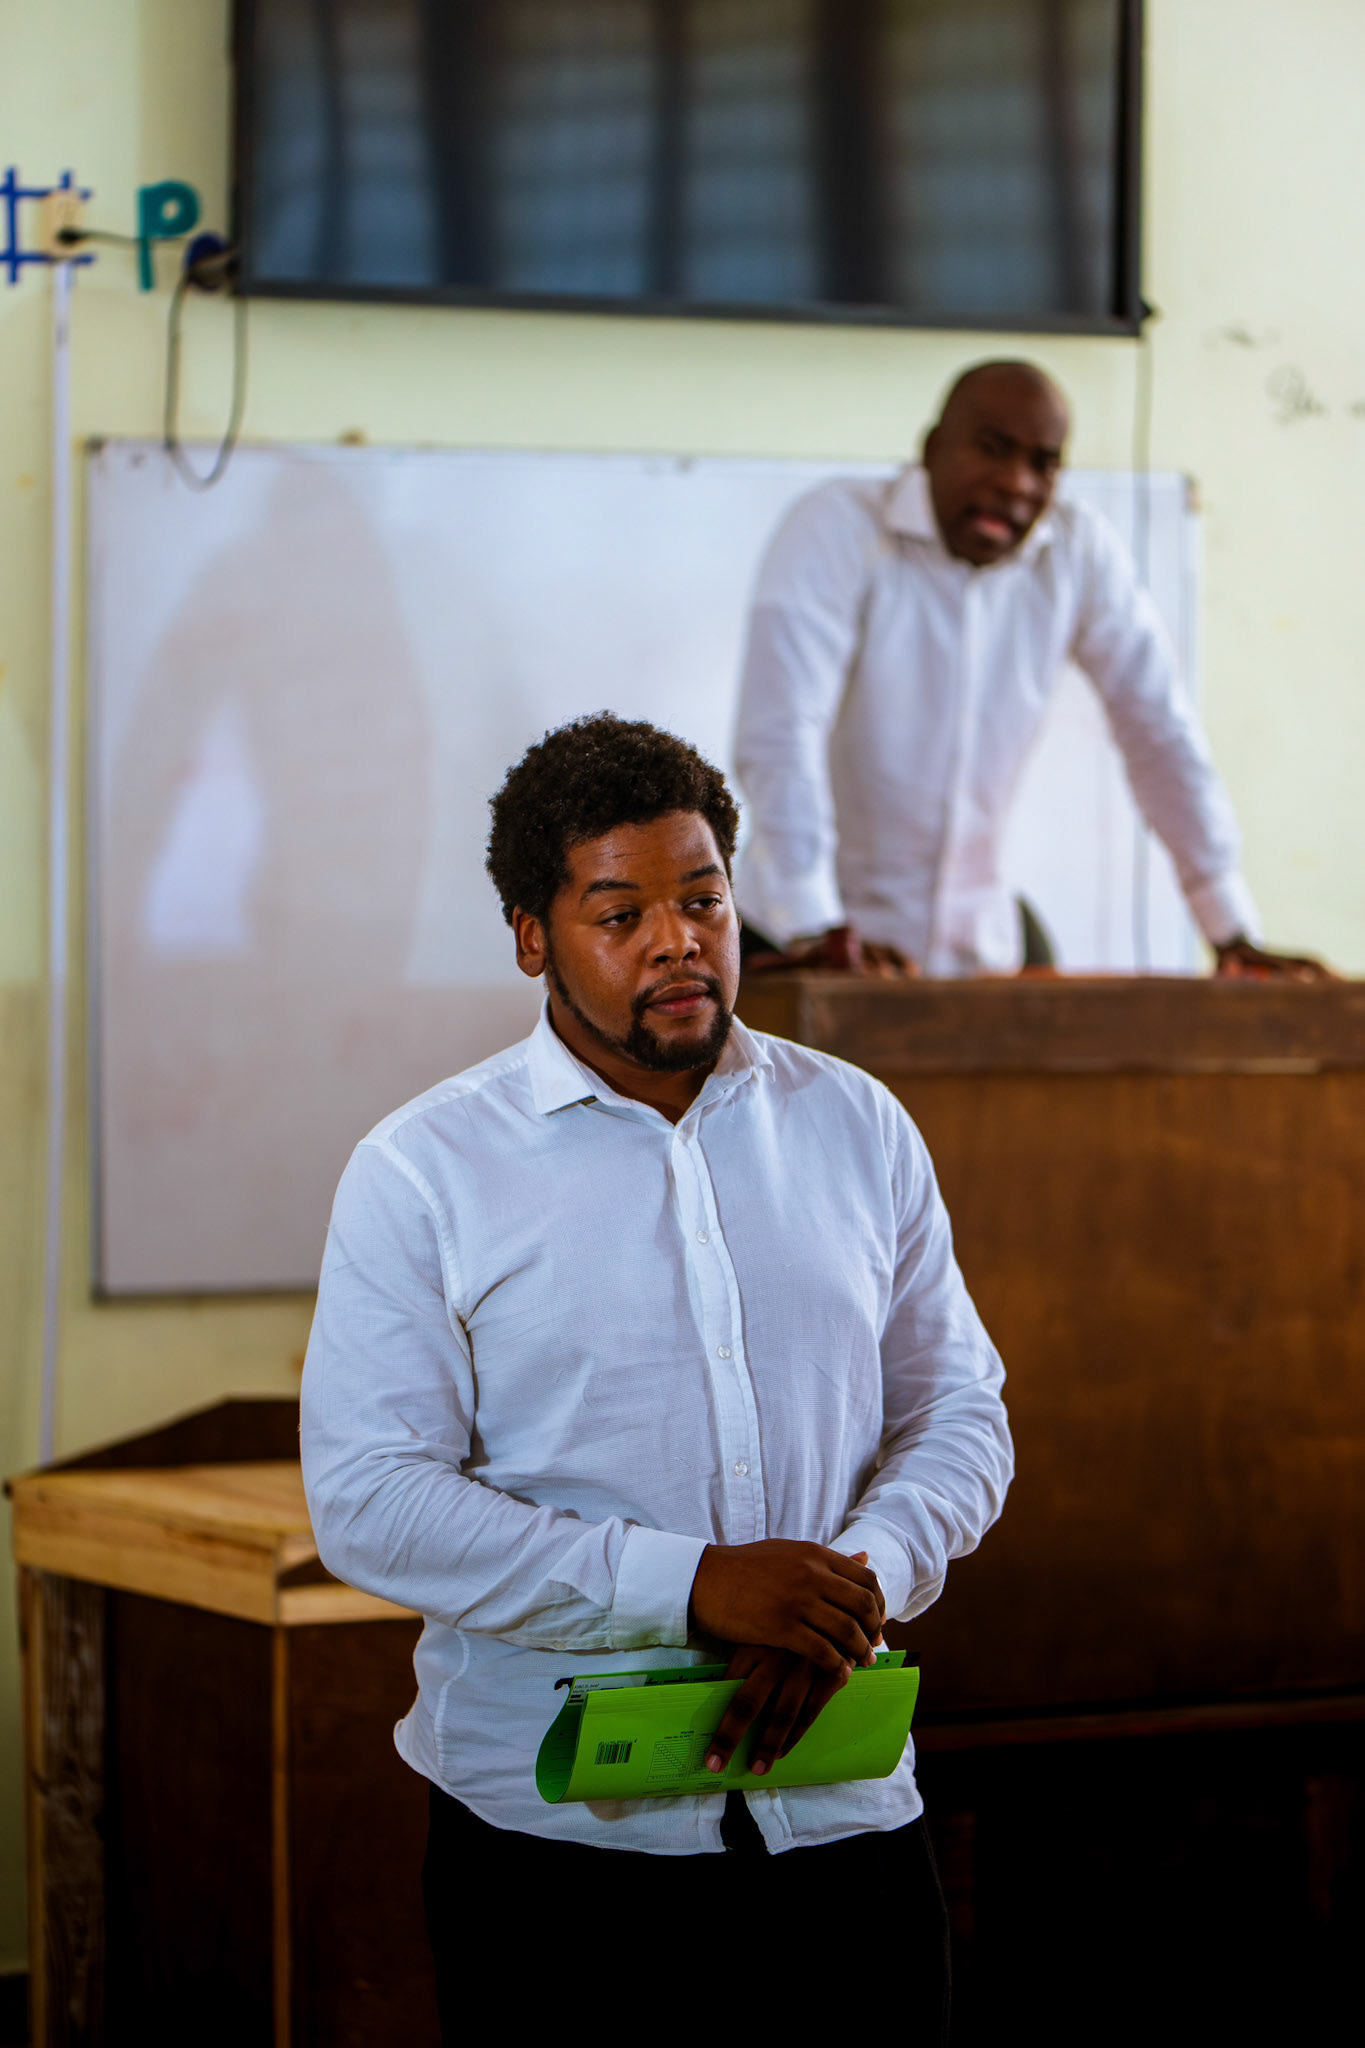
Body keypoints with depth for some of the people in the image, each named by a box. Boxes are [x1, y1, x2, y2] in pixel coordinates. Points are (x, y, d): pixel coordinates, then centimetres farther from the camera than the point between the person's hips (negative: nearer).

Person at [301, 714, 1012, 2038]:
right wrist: (689, 1586, -19)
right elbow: (369, 1502, -11)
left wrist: (857, 1581, -12)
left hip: (844, 1814, 3)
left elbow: (959, 1413, 10)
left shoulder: (859, 1129, 9)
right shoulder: (420, 1173, -3)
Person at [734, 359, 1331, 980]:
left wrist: (1234, 933, -2)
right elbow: (780, 731, -20)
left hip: (976, 946, 3)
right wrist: (817, 932, -29)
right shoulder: (836, 527, -12)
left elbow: (1162, 735, 3)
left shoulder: (1082, 552, 0)